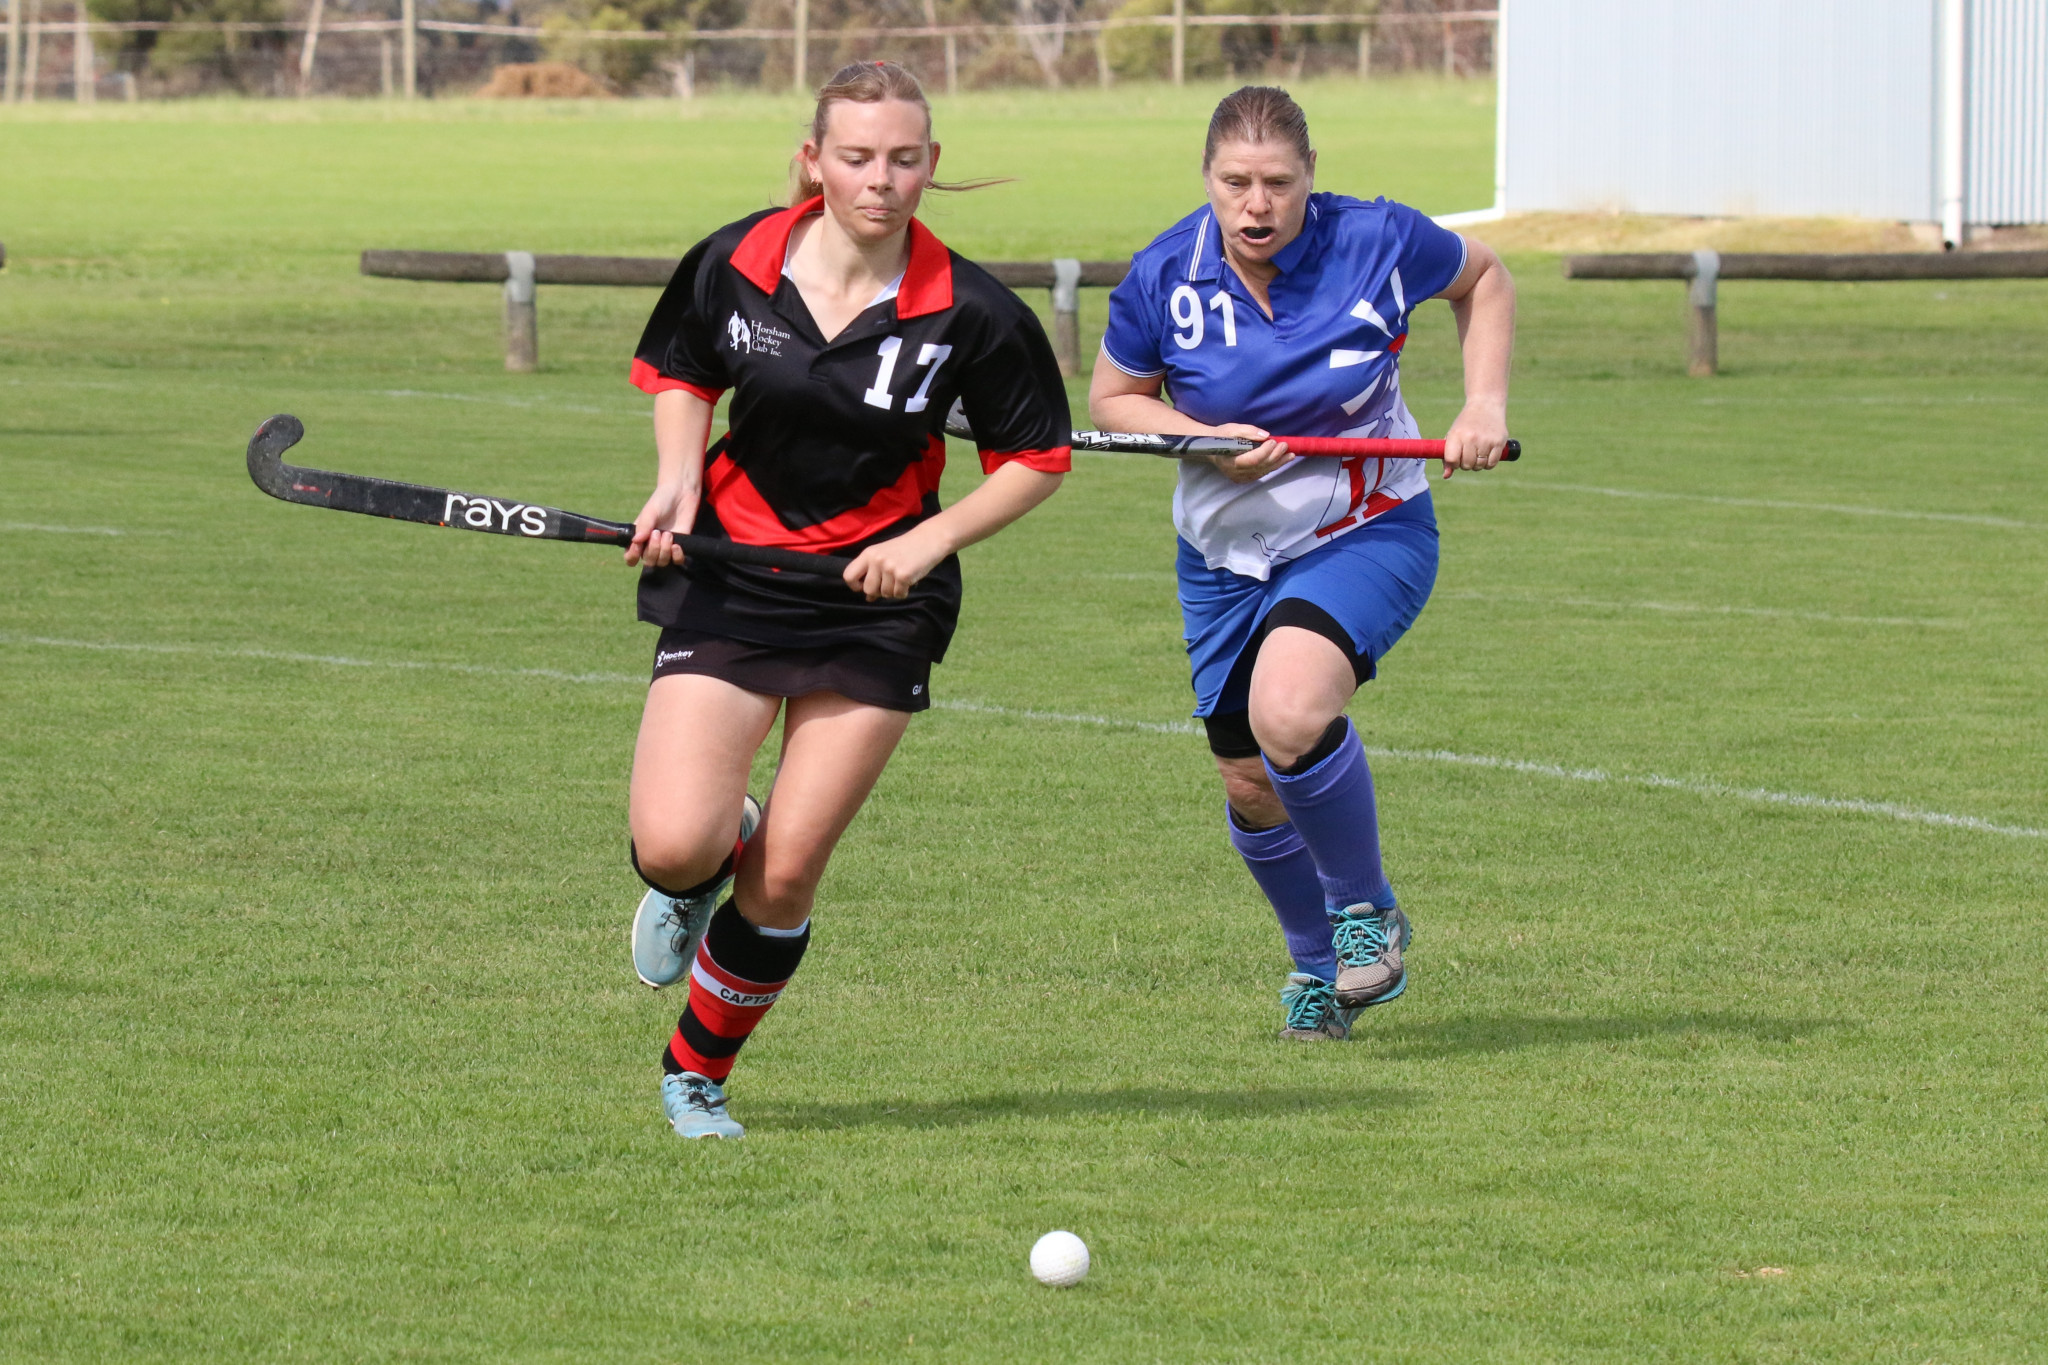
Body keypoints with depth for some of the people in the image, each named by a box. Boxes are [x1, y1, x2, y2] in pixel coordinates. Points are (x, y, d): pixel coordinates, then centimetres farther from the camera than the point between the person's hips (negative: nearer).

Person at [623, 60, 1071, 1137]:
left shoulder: (971, 313, -12)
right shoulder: (733, 265, -7)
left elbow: (1039, 457, 1)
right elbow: (680, 371, 13)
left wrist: (931, 540, -12)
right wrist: (679, 480, -5)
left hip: (879, 604, -1)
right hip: (729, 582, 1)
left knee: (784, 879, -4)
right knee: (672, 848, -16)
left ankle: (698, 1070, 20)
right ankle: (714, 854, 22)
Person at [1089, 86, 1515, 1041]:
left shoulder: (1378, 243, -15)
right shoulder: (1164, 278, -13)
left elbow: (1483, 279, 6)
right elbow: (1112, 399, 2)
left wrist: (1485, 404, -6)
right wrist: (1209, 440, -16)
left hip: (1368, 532, -4)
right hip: (1226, 555, 4)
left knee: (1290, 713, -31)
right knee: (1250, 786, 9)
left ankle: (1365, 909, -5)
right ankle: (1318, 965, 38)